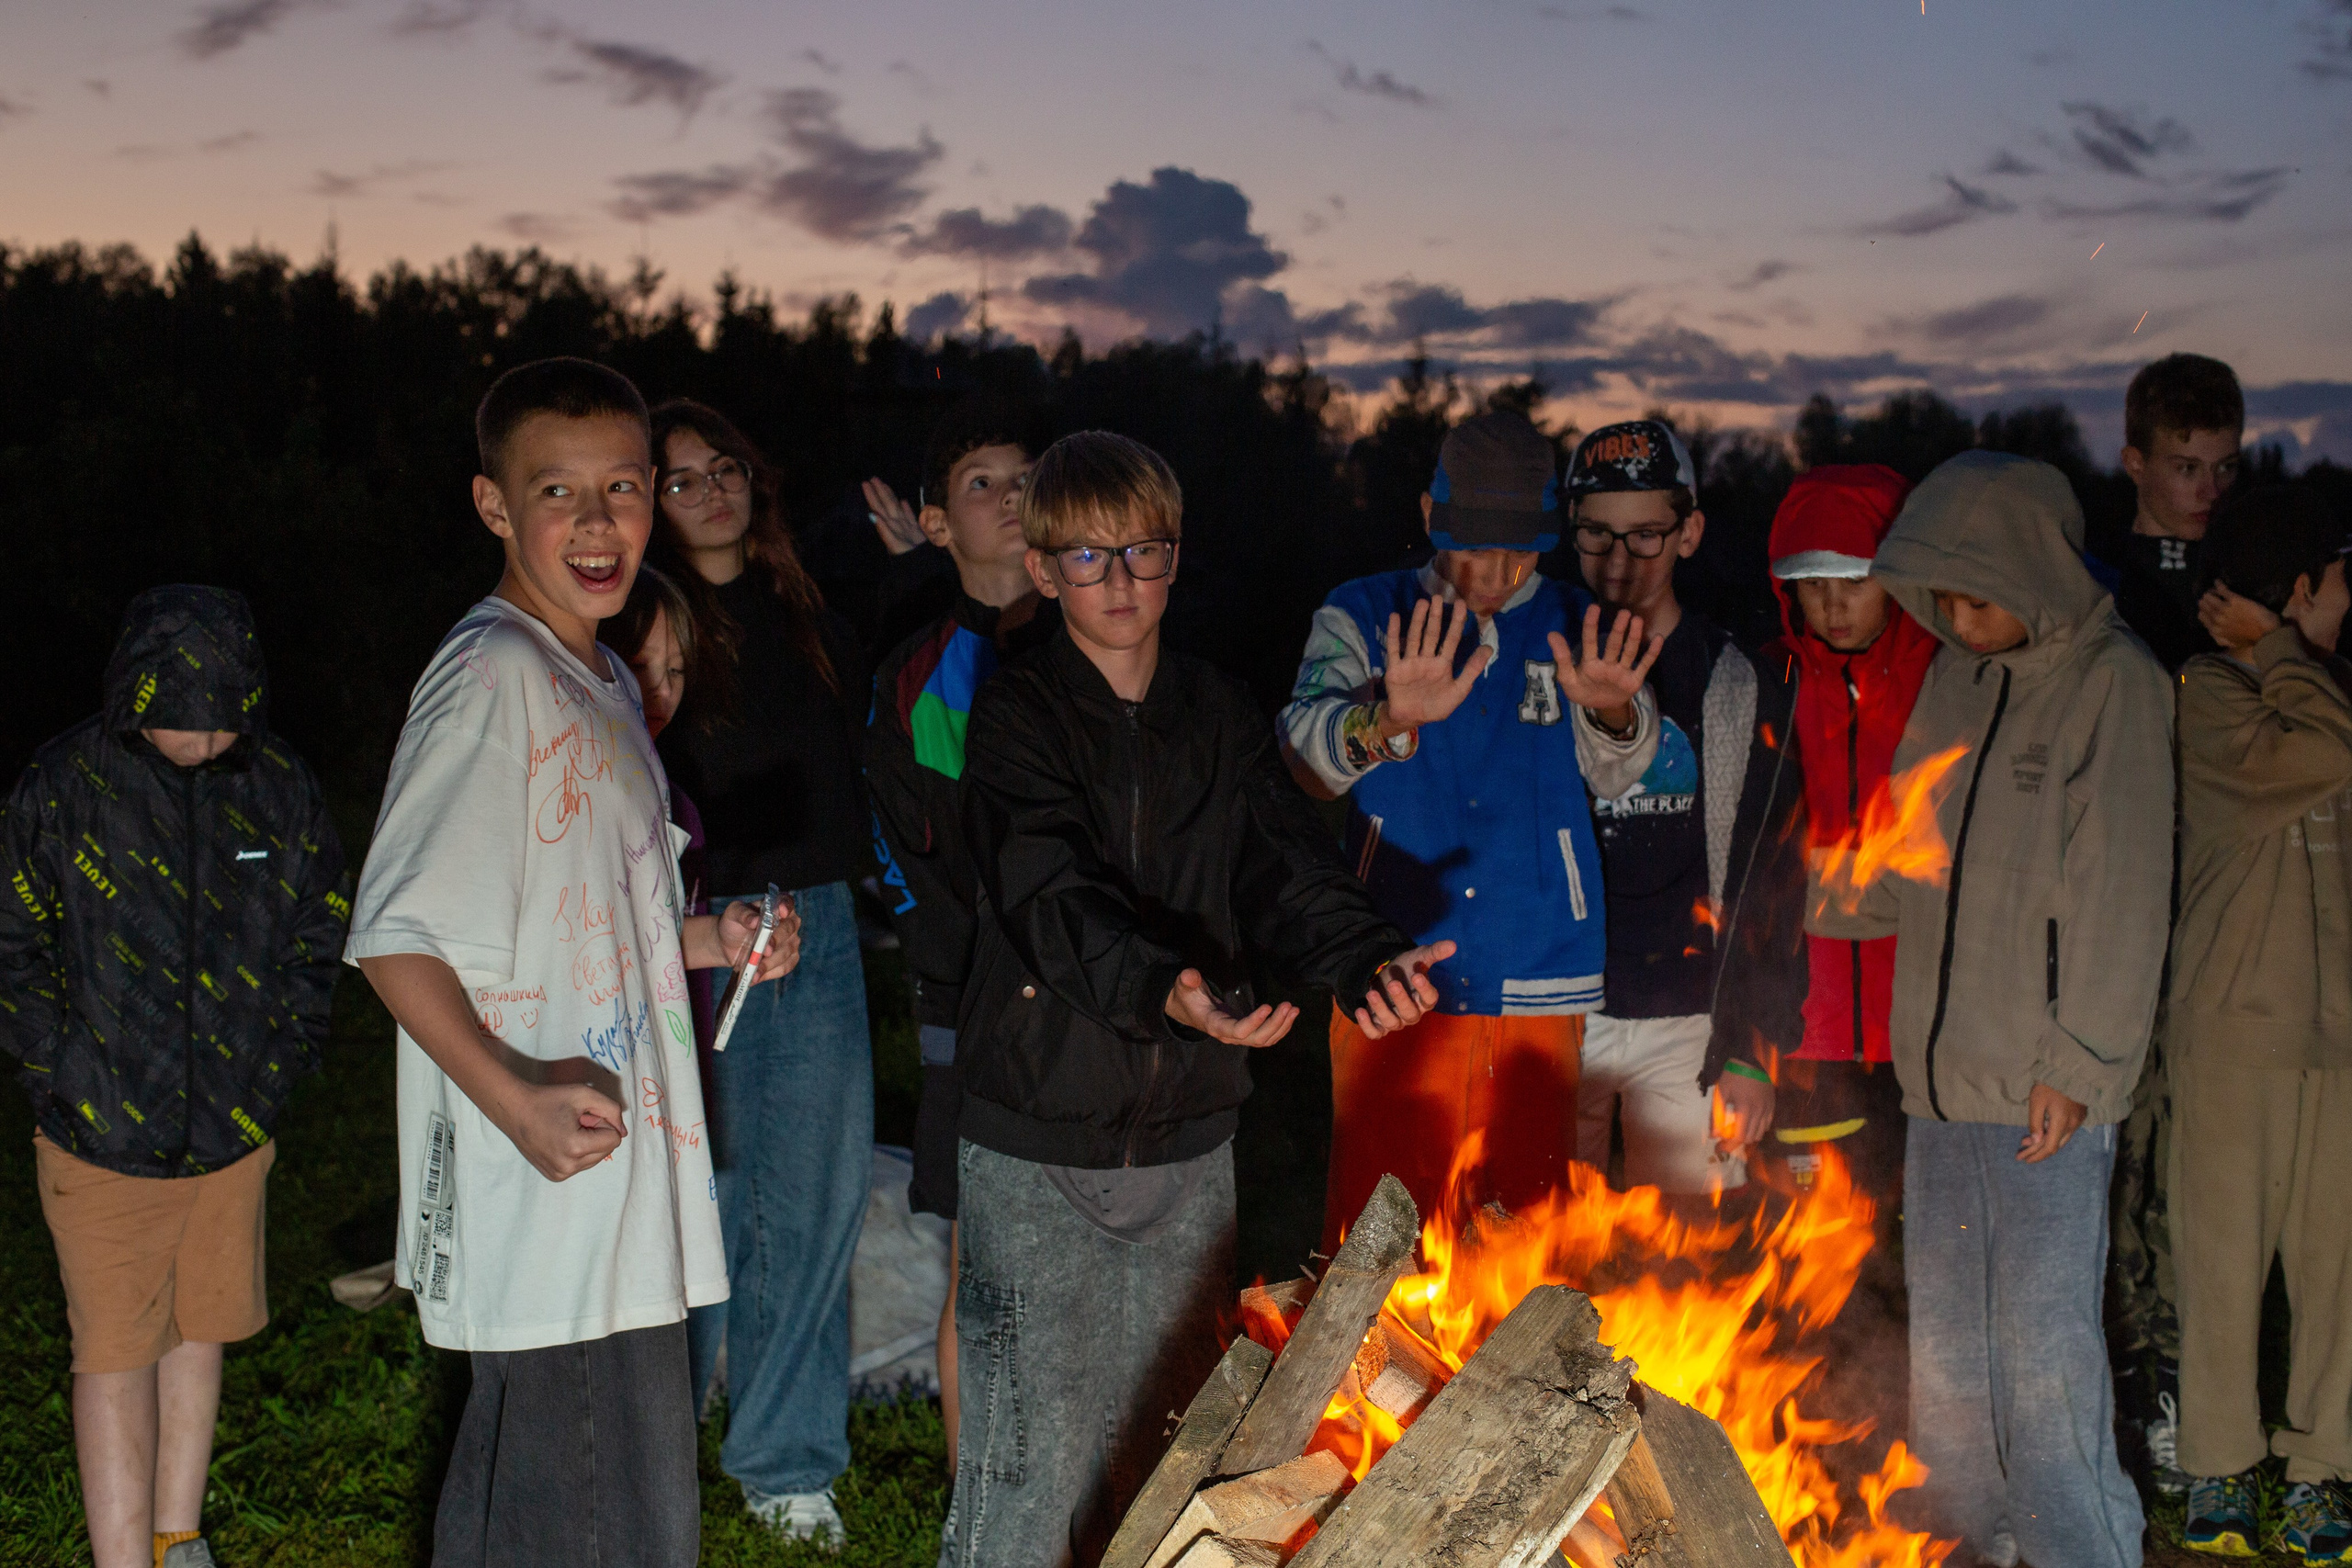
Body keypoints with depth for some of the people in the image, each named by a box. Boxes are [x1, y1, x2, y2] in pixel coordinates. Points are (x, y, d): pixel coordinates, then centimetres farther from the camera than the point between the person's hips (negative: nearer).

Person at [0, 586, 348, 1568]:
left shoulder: (280, 789, 0)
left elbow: (318, 938, 9)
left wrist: (277, 1068, 1)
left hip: (234, 1125, 3)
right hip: (104, 1132, -3)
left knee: (198, 1335, 15)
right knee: (115, 1355, -1)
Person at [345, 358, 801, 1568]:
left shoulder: (602, 681, 16)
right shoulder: (491, 673, -15)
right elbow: (395, 934, -19)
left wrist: (705, 940, 9)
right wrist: (512, 1094, -29)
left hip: (621, 1184, 10)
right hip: (550, 1198, -10)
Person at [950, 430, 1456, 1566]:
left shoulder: (1220, 717, 8)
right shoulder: (1016, 717, -7)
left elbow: (1285, 865, -5)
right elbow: (1055, 899, -23)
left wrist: (1366, 959, -27)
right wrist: (1165, 991, -42)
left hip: (1188, 1135, 5)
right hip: (1040, 1140, -4)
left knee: (1166, 1449, 15)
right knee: (1036, 1456, -3)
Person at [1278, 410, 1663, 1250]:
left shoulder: (1579, 631, 7)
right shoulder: (1366, 615, 3)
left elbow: (1615, 769, -10)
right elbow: (1305, 750, -15)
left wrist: (1613, 711, -34)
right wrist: (1389, 720, -37)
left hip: (1539, 989, 1)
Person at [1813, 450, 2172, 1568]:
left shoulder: (2113, 681, -7)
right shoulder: (1954, 678, 12)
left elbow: (2122, 898, -11)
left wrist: (2078, 1065, -15)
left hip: (2043, 1092, -6)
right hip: (1943, 1076, 7)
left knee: (2044, 1353, -6)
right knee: (1945, 1352, 14)